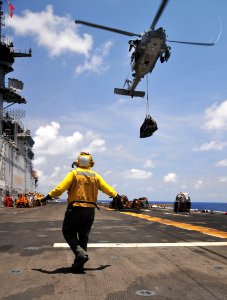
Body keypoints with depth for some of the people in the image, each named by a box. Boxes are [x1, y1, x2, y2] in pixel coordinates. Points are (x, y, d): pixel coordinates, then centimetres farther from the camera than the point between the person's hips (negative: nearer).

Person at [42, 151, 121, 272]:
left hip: (75, 208, -4)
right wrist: (116, 195, 28)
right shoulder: (95, 176, 9)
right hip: (90, 210, 5)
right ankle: (79, 264, 17)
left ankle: (81, 253, -9)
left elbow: (61, 187, -13)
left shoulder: (74, 173, -4)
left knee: (68, 232, 10)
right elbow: (107, 188, 12)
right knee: (83, 236, 13)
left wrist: (49, 196, -7)